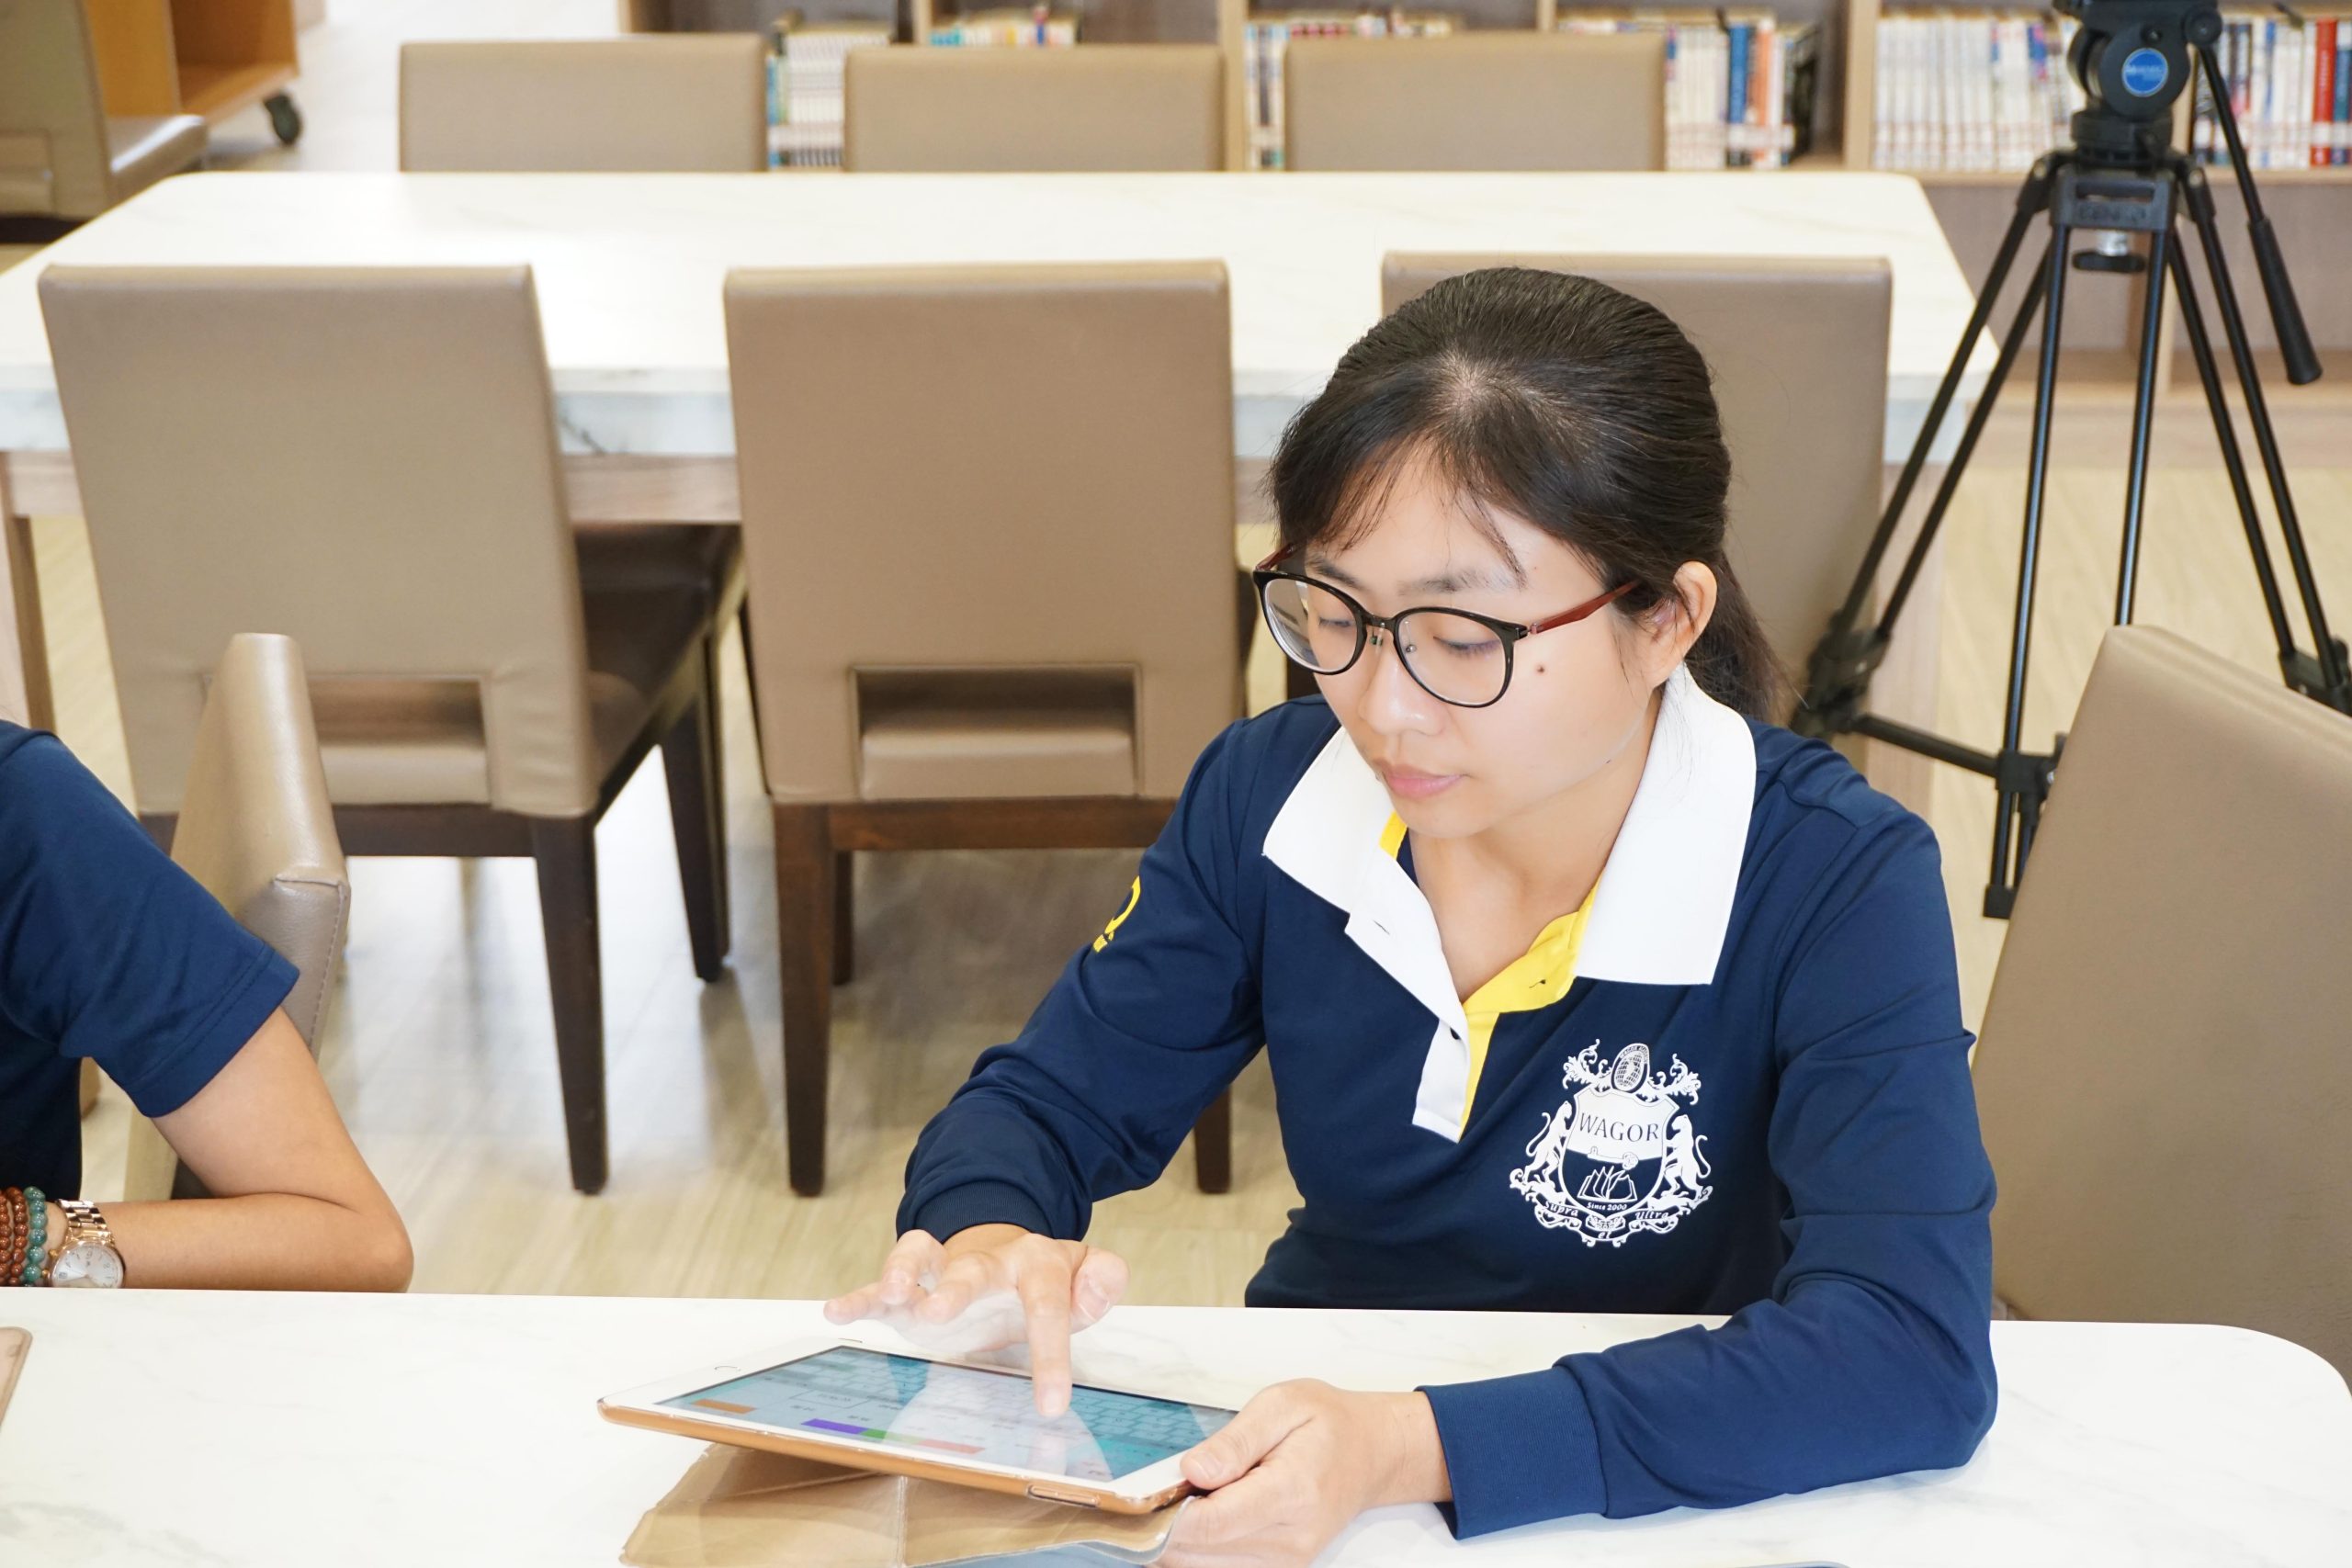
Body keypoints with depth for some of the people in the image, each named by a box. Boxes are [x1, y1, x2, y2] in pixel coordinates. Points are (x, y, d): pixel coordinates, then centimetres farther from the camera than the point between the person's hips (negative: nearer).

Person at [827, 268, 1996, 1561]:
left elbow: (1917, 1353, -30)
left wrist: (1420, 1449, -40)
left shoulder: (1831, 883, -19)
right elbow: (1044, 1101, 3)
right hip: (1298, 1434, 3)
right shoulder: (1266, 797, -6)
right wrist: (985, 1239, -22)